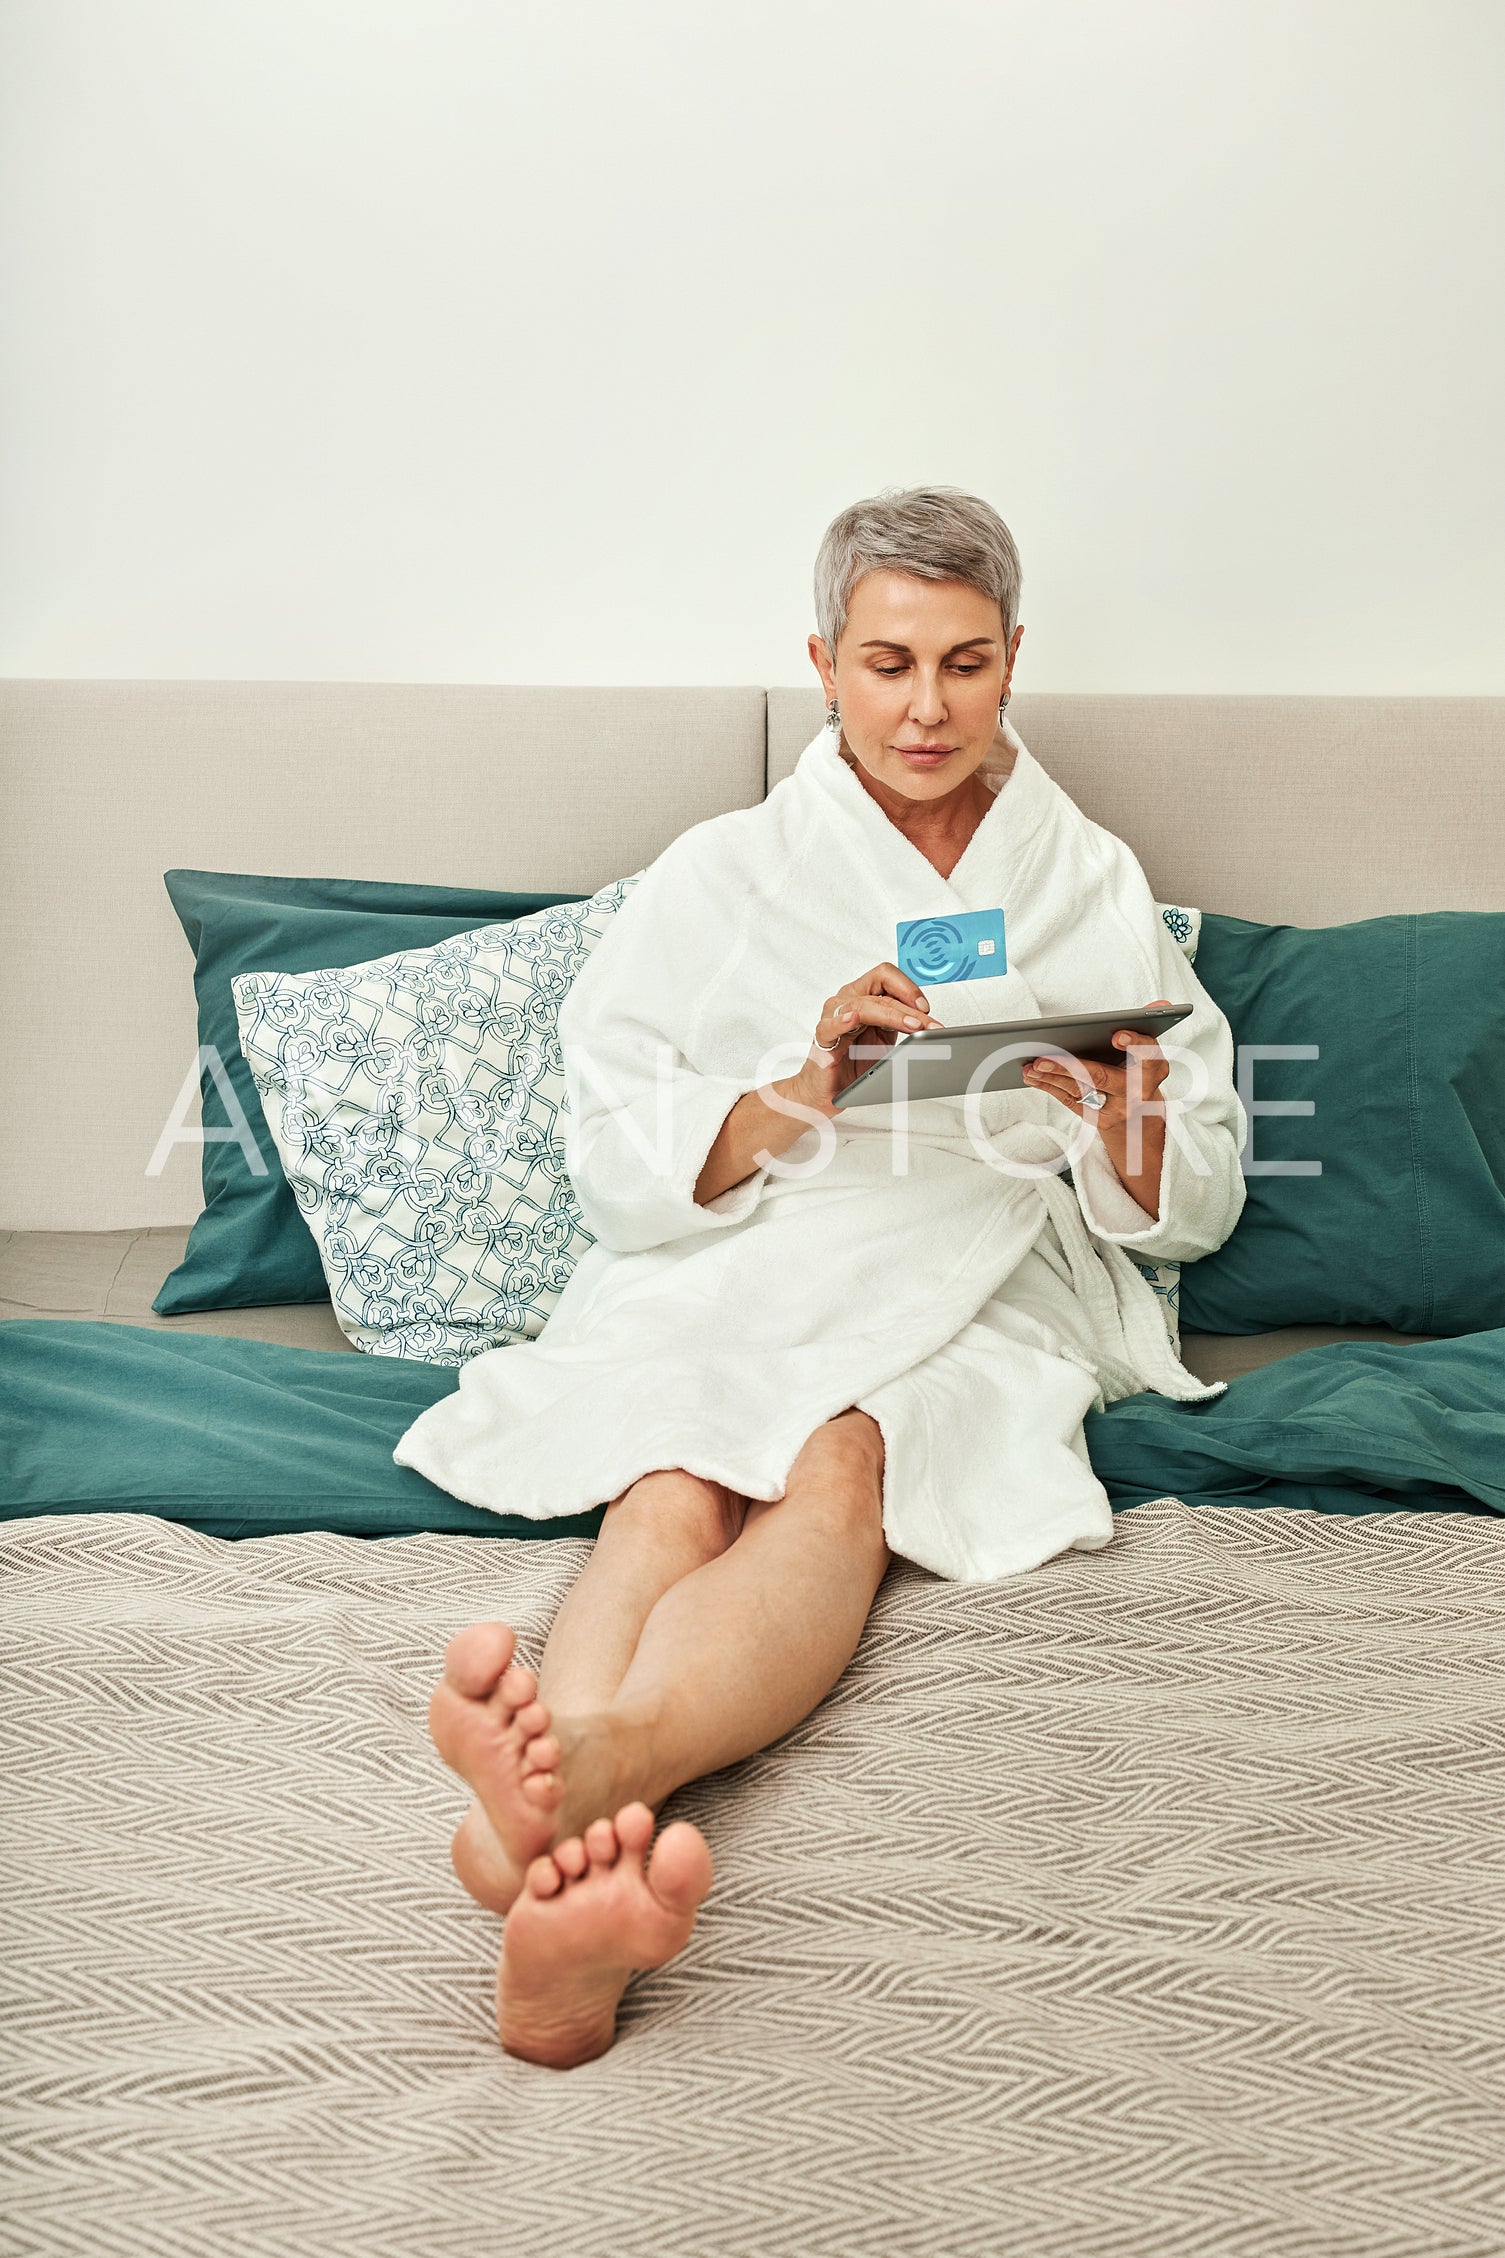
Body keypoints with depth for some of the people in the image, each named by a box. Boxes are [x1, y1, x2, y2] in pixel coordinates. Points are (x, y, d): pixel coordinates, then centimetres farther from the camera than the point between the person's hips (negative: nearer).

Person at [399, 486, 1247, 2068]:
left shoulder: (1098, 891, 17)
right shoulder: (721, 875, 14)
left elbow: (1191, 1213, 14)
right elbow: (619, 1172, 4)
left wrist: (1123, 1117, -9)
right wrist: (800, 1091, -13)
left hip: (978, 1298, 0)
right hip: (727, 1279, 1)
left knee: (841, 1464, -35)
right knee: (677, 1480, -34)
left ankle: (586, 1758, -61)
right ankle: (576, 1860, -58)